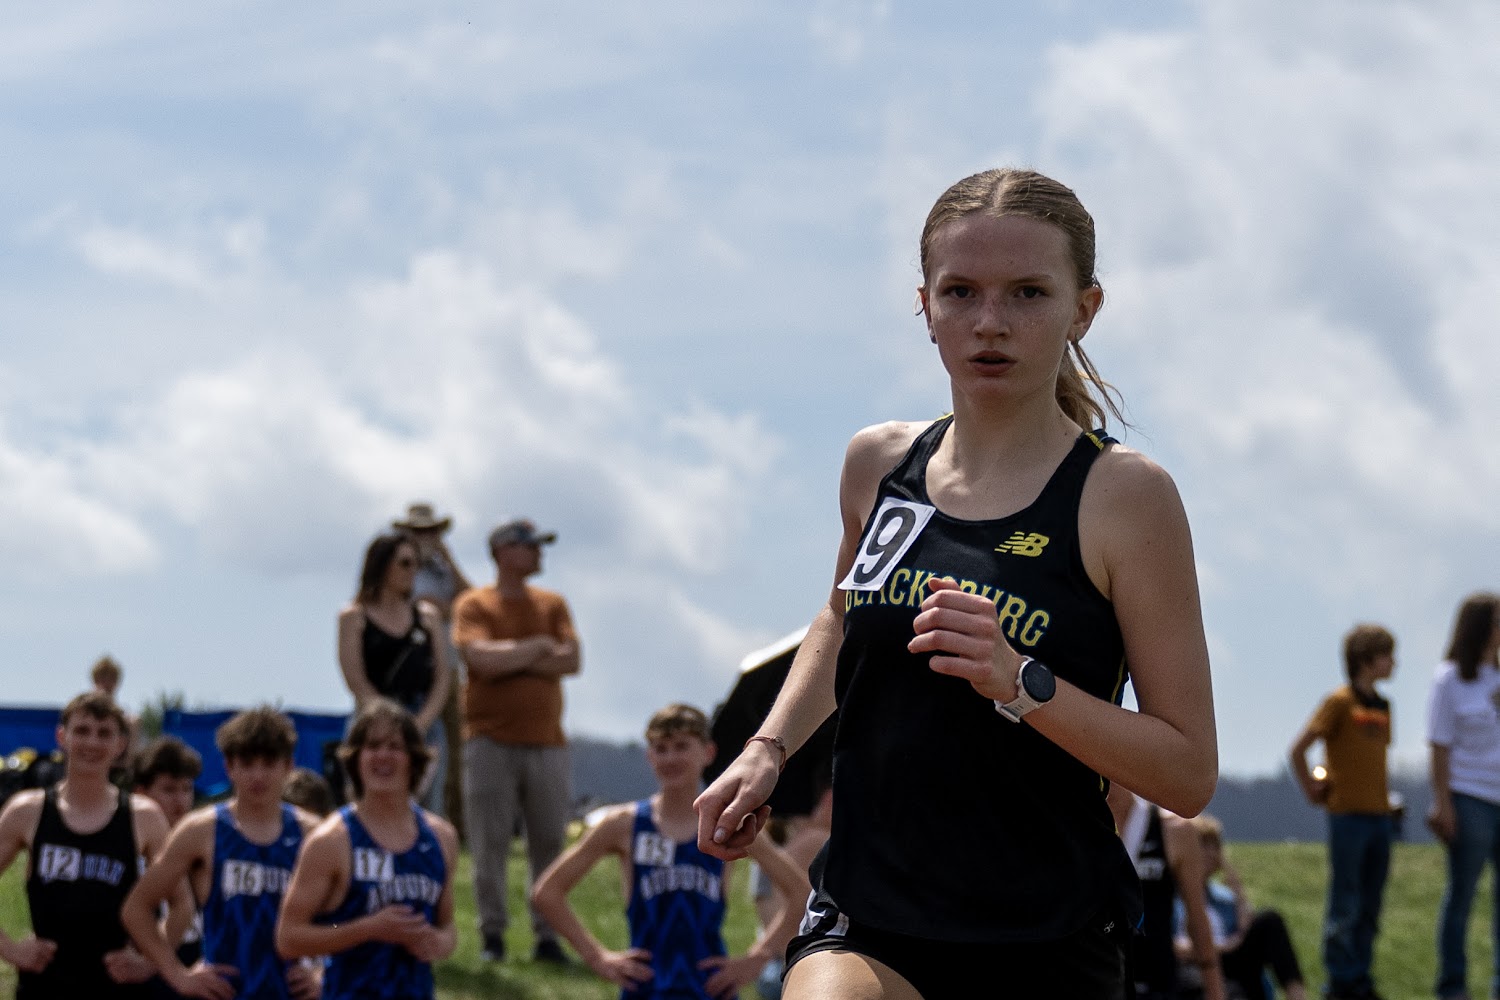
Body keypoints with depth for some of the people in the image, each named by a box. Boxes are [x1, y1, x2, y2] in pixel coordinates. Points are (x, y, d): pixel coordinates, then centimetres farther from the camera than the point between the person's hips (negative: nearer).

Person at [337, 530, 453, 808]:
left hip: (426, 722, 3)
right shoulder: (354, 617, 4)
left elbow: (443, 676, 8)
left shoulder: (427, 616, 15)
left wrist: (423, 722, -8)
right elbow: (357, 682, -4)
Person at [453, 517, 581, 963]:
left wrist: (508, 659, -8)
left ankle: (548, 936, 7)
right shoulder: (473, 605, 1)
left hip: (547, 741, 3)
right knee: (490, 843, -3)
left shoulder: (552, 605, 13)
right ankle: (493, 935, 4)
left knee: (549, 841, 1)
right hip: (491, 740, -3)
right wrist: (538, 648, -4)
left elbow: (570, 660, -1)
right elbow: (482, 658, -15)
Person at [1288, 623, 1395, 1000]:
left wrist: (1384, 793, 12)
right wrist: (1312, 791, -5)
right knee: (1345, 905, -3)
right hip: (1348, 814, -7)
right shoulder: (1340, 702, -9)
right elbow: (1298, 749, -10)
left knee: (1370, 906, 10)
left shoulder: (1382, 706, 12)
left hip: (1379, 813, 7)